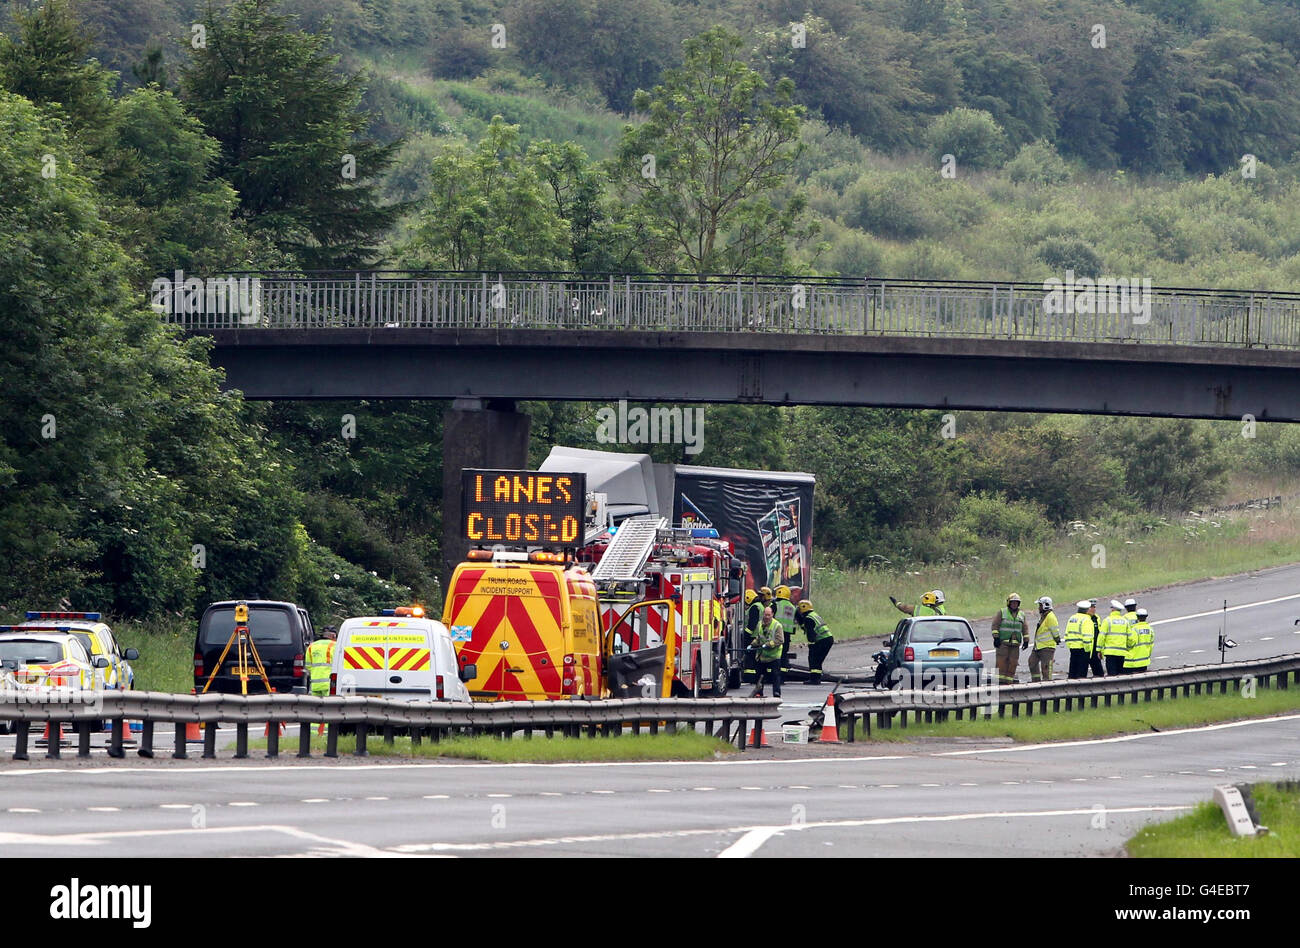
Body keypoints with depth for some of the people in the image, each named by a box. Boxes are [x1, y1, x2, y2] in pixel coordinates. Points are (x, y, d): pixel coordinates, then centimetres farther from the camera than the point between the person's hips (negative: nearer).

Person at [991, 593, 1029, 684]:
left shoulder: (1021, 615, 15)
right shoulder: (1002, 612, 4)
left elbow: (1025, 629, 17)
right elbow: (995, 625, -1)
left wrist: (1026, 641, 10)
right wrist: (996, 638, -10)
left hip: (1015, 643, 3)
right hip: (1003, 642, -3)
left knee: (1013, 663, -2)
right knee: (1002, 662, -8)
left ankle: (1009, 682, 1)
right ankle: (1001, 681, -7)